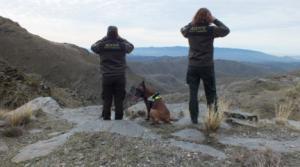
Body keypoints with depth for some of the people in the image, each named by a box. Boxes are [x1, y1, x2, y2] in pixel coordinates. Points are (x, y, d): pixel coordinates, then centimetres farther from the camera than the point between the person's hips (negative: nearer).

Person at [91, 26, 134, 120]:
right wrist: (121, 39, 17)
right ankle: (118, 119, 12)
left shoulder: (102, 44, -3)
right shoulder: (122, 44, -3)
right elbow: (131, 47, 18)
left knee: (107, 99, 9)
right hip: (120, 77, 0)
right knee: (119, 99, 7)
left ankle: (106, 118, 15)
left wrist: (104, 39, 16)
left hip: (107, 76, 1)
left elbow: (93, 47, 19)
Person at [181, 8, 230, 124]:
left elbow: (183, 30, 23)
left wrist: (193, 22, 15)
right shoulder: (210, 29, -8)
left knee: (193, 93, 6)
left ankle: (194, 119, 10)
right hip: (207, 66, -2)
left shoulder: (190, 29, 0)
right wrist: (215, 20, 8)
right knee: (211, 92, 12)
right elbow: (226, 30, 4)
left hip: (192, 66, 2)